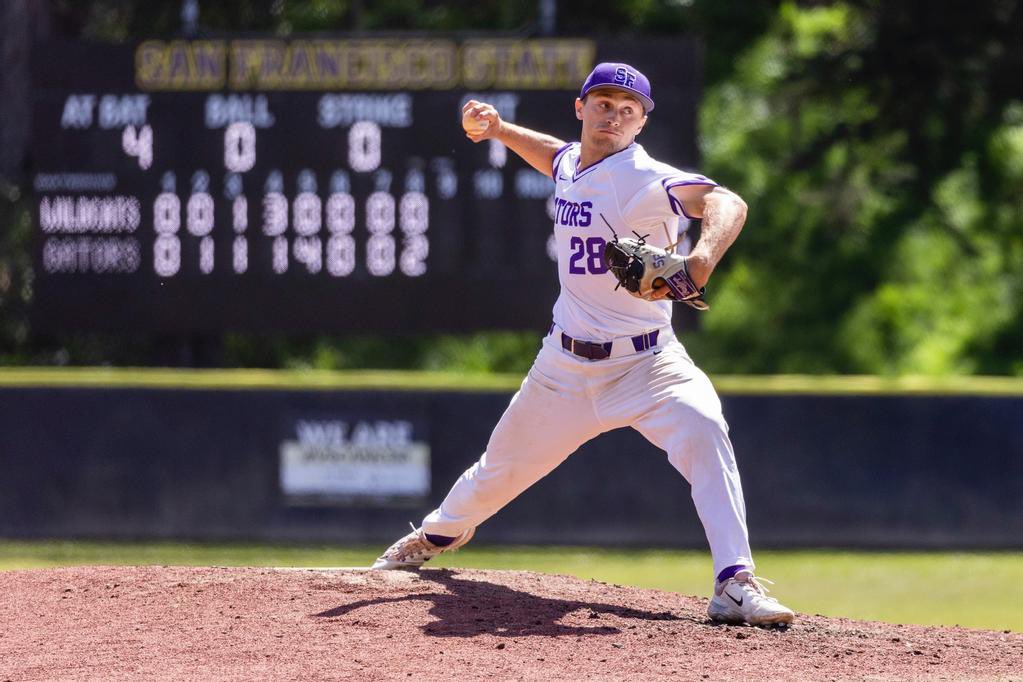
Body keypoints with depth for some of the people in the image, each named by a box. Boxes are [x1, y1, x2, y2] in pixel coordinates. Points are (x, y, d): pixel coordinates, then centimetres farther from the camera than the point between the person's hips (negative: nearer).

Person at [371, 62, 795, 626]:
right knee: (502, 466, 19)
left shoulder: (645, 178, -19)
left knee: (702, 429, -33)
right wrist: (501, 130, 17)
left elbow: (726, 203, -38)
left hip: (645, 362, -6)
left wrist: (700, 260, -58)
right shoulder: (570, 163, 4)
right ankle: (437, 536, 50)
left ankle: (735, 585, -34)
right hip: (567, 364, 6)